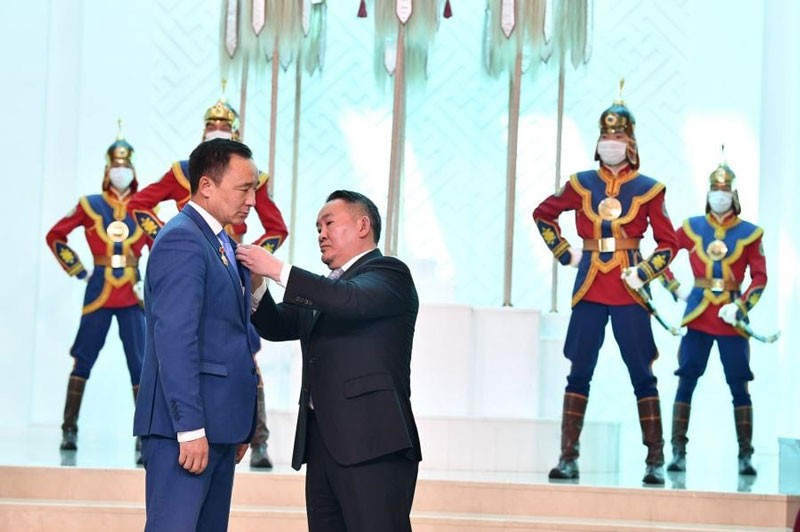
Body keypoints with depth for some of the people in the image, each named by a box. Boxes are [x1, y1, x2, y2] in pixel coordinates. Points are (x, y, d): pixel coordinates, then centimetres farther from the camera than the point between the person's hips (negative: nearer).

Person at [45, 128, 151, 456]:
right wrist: (76, 269, 3)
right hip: (98, 294, -1)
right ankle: (69, 430, 9)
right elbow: (55, 236, 9)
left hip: (133, 296, 1)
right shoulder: (90, 206, 2)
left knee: (140, 364, 0)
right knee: (83, 361, 2)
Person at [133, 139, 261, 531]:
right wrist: (190, 427, -23)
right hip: (186, 425, -10)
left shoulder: (223, 245, 18)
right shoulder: (182, 240, -12)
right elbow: (174, 340, -20)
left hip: (218, 422, 10)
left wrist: (239, 424, 16)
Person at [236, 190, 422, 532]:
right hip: (322, 443, 8)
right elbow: (277, 326, 17)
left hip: (371, 443, -8)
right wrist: (254, 283, 0)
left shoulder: (387, 273, -1)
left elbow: (352, 300, -21)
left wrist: (277, 270, -18)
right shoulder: (325, 288, 25)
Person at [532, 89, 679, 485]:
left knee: (642, 375, -1)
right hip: (589, 289, 2)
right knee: (578, 374, 2)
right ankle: (568, 457, 6)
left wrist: (643, 273, -10)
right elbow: (543, 214, 20)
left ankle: (655, 460, 3)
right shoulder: (581, 184, 6)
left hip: (629, 292, -2)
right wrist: (564, 253, 9)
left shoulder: (647, 189, 1)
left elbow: (668, 243, 4)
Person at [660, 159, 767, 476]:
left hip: (731, 319, -1)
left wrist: (742, 307, -11)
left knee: (739, 386, 0)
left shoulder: (749, 233, 3)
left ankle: (745, 456, 5)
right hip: (698, 316, 1)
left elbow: (759, 277, 2)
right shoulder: (691, 228, 6)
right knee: (686, 382, -2)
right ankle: (678, 453, 2)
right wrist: (677, 290, 1)